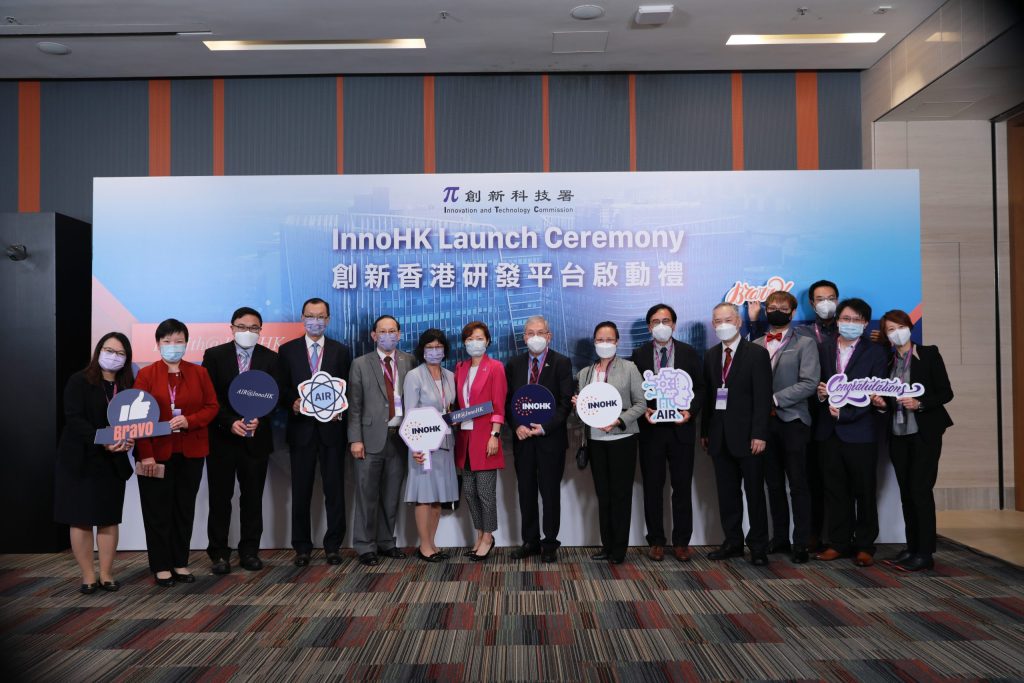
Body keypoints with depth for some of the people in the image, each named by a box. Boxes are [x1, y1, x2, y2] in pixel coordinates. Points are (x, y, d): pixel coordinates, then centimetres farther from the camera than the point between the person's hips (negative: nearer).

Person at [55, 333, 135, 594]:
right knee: (81, 520, 1)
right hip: (79, 461, -3)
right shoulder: (79, 381, -5)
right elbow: (74, 419, -14)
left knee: (109, 519, 6)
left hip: (113, 462, 3)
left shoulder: (128, 386, 6)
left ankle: (107, 575, 15)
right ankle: (88, 576, 10)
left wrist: (130, 439, -17)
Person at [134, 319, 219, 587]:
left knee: (185, 509, 9)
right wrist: (146, 454, -13)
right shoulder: (146, 374, 0)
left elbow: (212, 407, 4)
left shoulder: (199, 373, 7)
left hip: (190, 453, 2)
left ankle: (180, 563, 21)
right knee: (158, 511, 5)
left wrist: (189, 421, -16)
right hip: (156, 454, -2)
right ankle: (161, 566, 16)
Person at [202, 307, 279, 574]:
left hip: (256, 439, 1)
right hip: (222, 438, -1)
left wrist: (259, 419, -17)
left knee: (253, 498, 7)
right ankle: (219, 553, 15)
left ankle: (249, 551, 18)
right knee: (220, 498, 5)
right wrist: (230, 422, -16)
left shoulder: (270, 358, 3)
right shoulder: (214, 355, 0)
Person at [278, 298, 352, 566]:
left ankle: (333, 545, 15)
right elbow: (281, 388, 3)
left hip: (332, 428, 0)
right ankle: (302, 547, 17)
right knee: (301, 491, 7)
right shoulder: (287, 350, 7)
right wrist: (293, 404, -16)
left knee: (335, 490, 4)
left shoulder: (341, 351, 7)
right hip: (301, 428, 0)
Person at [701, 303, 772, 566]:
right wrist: (705, 431, 8)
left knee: (755, 492, 4)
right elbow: (707, 395, 11)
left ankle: (758, 546, 15)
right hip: (720, 436, 5)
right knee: (727, 493, 11)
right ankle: (732, 542, 22)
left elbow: (762, 397, -10)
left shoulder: (757, 354, -5)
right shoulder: (711, 355, 11)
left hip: (747, 436, -5)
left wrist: (759, 434, -15)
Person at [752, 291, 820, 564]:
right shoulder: (756, 345, 13)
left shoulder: (805, 344, 1)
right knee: (774, 484, 11)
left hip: (792, 421, -4)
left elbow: (809, 383, -10)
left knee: (798, 485, 0)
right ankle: (780, 538, 21)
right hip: (764, 422, 4)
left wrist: (774, 400, -15)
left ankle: (801, 543, 7)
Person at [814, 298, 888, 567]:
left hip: (860, 431, -3)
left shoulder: (874, 353, -1)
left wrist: (845, 414, -15)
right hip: (829, 431, 3)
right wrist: (820, 393, -12)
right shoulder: (824, 349, 10)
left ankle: (864, 546, 16)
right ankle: (839, 542, 18)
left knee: (864, 491, 5)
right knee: (835, 491, 9)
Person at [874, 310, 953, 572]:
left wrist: (920, 403, -19)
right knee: (906, 492, 8)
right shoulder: (887, 360, 10)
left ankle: (925, 553, -2)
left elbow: (946, 392, -5)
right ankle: (912, 547, 16)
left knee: (921, 490, -8)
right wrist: (882, 402, -4)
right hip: (897, 434, 5)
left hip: (924, 432, -5)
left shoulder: (929, 354, -3)